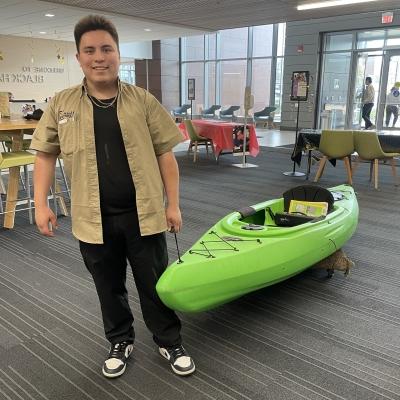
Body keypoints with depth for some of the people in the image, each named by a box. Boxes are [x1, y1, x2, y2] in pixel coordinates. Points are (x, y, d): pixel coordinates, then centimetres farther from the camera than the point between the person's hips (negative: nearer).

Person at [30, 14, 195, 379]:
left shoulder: (143, 101, -2)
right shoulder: (61, 105, 1)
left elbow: (164, 154, 0)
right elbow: (46, 154, 8)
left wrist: (173, 204, -2)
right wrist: (41, 204, 1)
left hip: (143, 214, -1)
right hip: (94, 219, 2)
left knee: (155, 285, 12)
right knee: (109, 288, 18)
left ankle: (170, 343, 33)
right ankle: (120, 342, 41)